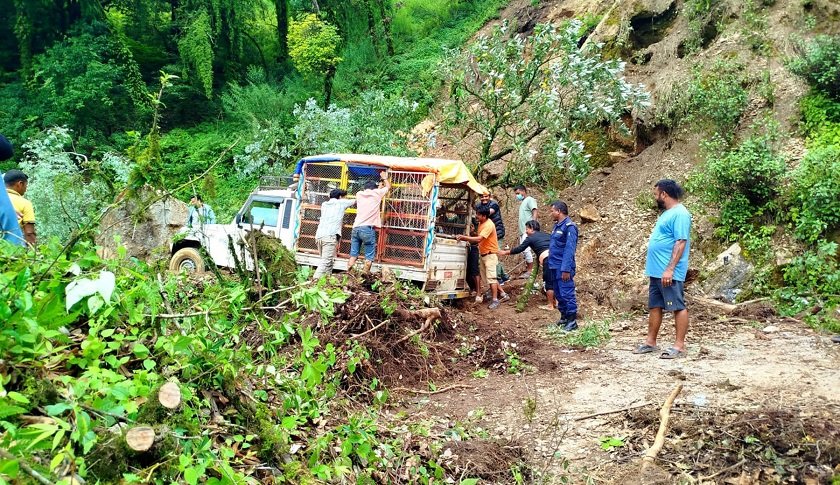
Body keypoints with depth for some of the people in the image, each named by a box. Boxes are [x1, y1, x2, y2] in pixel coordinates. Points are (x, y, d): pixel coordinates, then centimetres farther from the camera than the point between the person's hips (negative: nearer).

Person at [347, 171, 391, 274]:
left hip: (356, 228, 5)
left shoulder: (359, 194, 15)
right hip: (368, 229, -5)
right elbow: (388, 186, 23)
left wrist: (379, 185, 48)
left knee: (353, 255, 7)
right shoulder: (377, 193, 4)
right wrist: (385, 178, 42)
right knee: (369, 257, 2)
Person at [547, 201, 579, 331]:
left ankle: (572, 321, 3)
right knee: (558, 294, 16)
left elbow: (569, 250, -20)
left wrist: (566, 269, -23)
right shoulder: (557, 225, 13)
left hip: (563, 268, -9)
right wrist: (551, 264, 15)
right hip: (555, 266, 9)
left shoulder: (569, 227, -15)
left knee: (567, 294, -5)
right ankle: (564, 317, 28)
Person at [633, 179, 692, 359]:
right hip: (656, 271, 10)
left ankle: (679, 345, 3)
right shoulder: (667, 213, 17)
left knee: (678, 307, -2)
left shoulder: (679, 214, -14)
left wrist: (669, 269, -25)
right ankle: (650, 342, 21)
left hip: (669, 273, -10)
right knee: (654, 306, 13)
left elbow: (681, 243, -21)